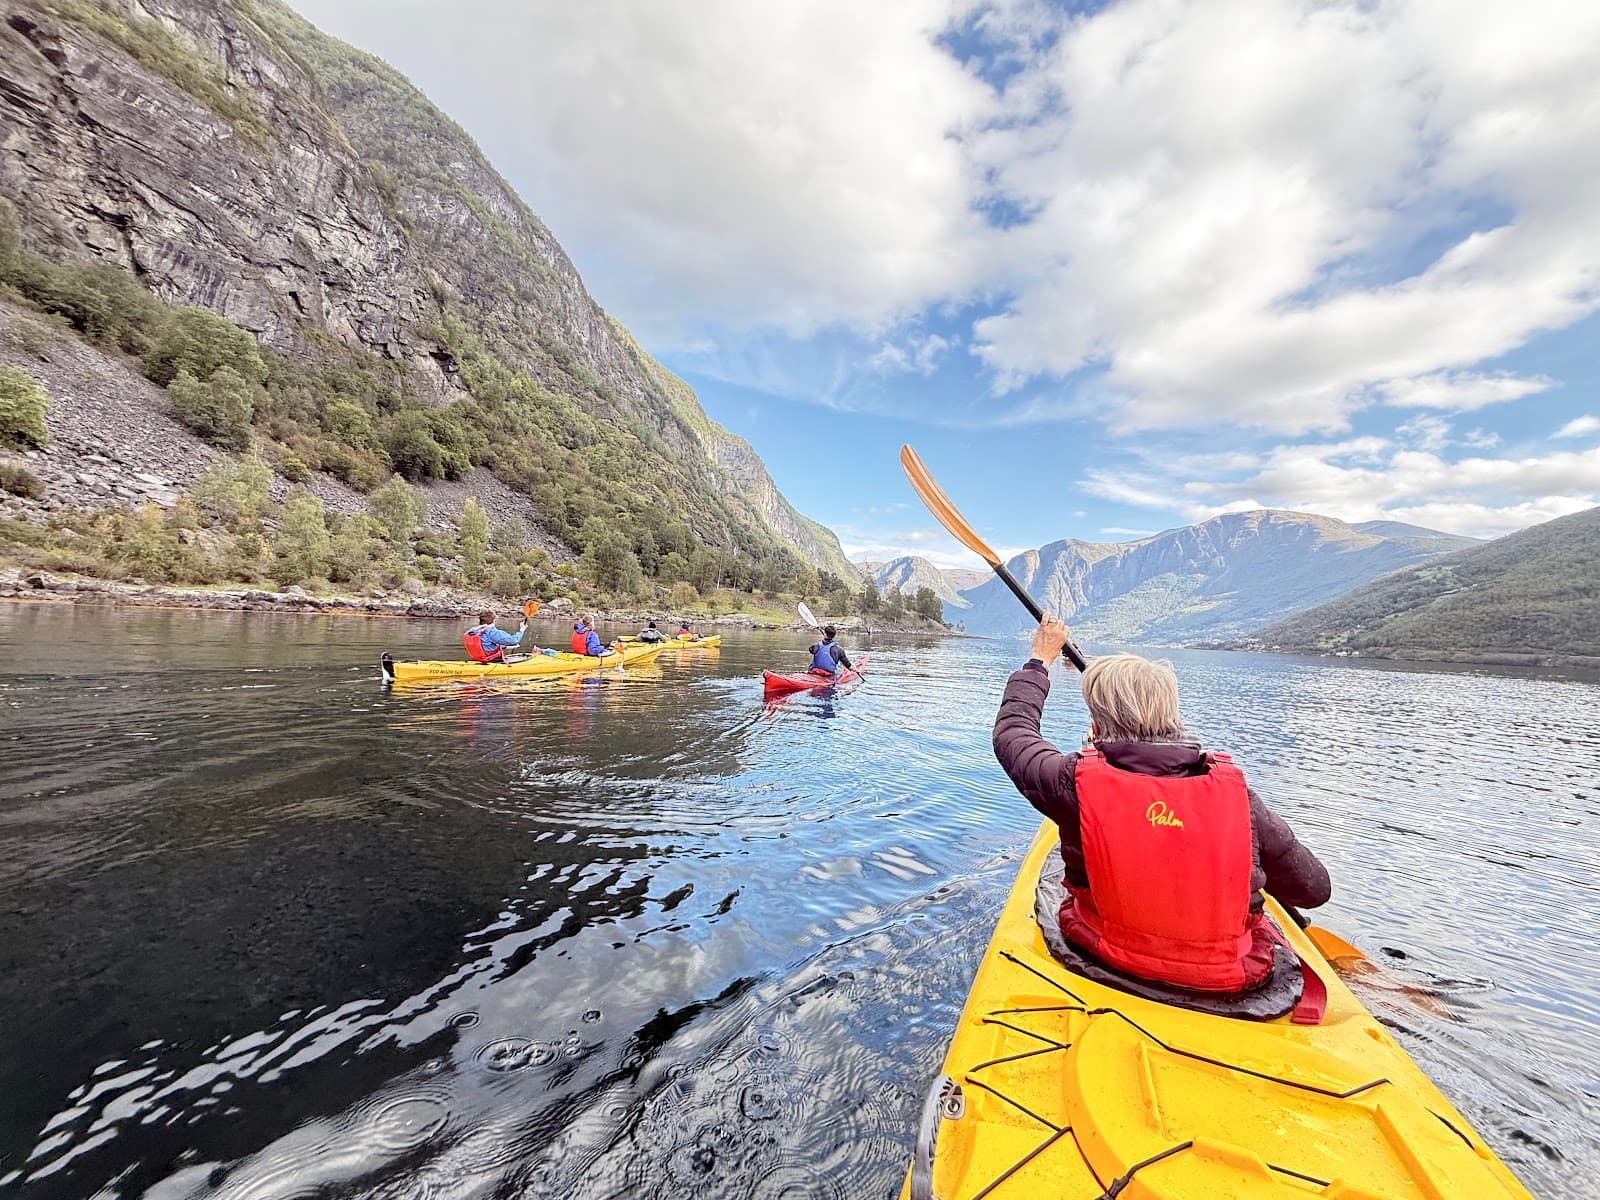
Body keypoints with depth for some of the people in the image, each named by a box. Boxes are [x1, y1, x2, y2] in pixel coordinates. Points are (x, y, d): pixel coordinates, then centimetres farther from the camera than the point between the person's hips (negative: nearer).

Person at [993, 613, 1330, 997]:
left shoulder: (1077, 782, -23)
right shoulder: (1236, 792, -17)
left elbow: (1012, 731, -3)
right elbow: (1315, 889, -1)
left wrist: (1039, 661, 12)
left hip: (1107, 962, -1)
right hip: (1229, 984, 2)